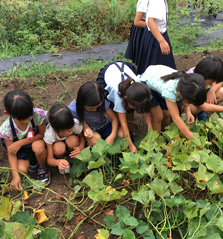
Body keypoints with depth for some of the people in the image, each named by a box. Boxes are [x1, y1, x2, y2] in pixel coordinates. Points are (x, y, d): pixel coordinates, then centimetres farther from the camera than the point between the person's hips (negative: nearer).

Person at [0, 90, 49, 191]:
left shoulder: (37, 114, -32)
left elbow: (42, 134, -17)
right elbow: (11, 153, -18)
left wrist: (21, 142, -27)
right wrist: (15, 176, -25)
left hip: (36, 140, -1)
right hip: (21, 149, 2)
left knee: (38, 147, -36)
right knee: (21, 170, -20)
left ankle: (43, 169, -5)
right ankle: (32, 159, 16)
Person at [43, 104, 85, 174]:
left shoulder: (76, 124, -34)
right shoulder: (49, 134, -36)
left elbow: (82, 137, -10)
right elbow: (49, 159, -30)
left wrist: (81, 147, -34)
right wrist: (58, 162, -56)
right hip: (56, 143, -1)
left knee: (73, 140, -36)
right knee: (59, 148, -39)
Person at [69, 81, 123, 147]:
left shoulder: (101, 102, -25)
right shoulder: (73, 109, -27)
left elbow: (114, 119, -17)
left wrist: (112, 137, -29)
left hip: (105, 125, 2)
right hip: (91, 131, -2)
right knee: (95, 139, -36)